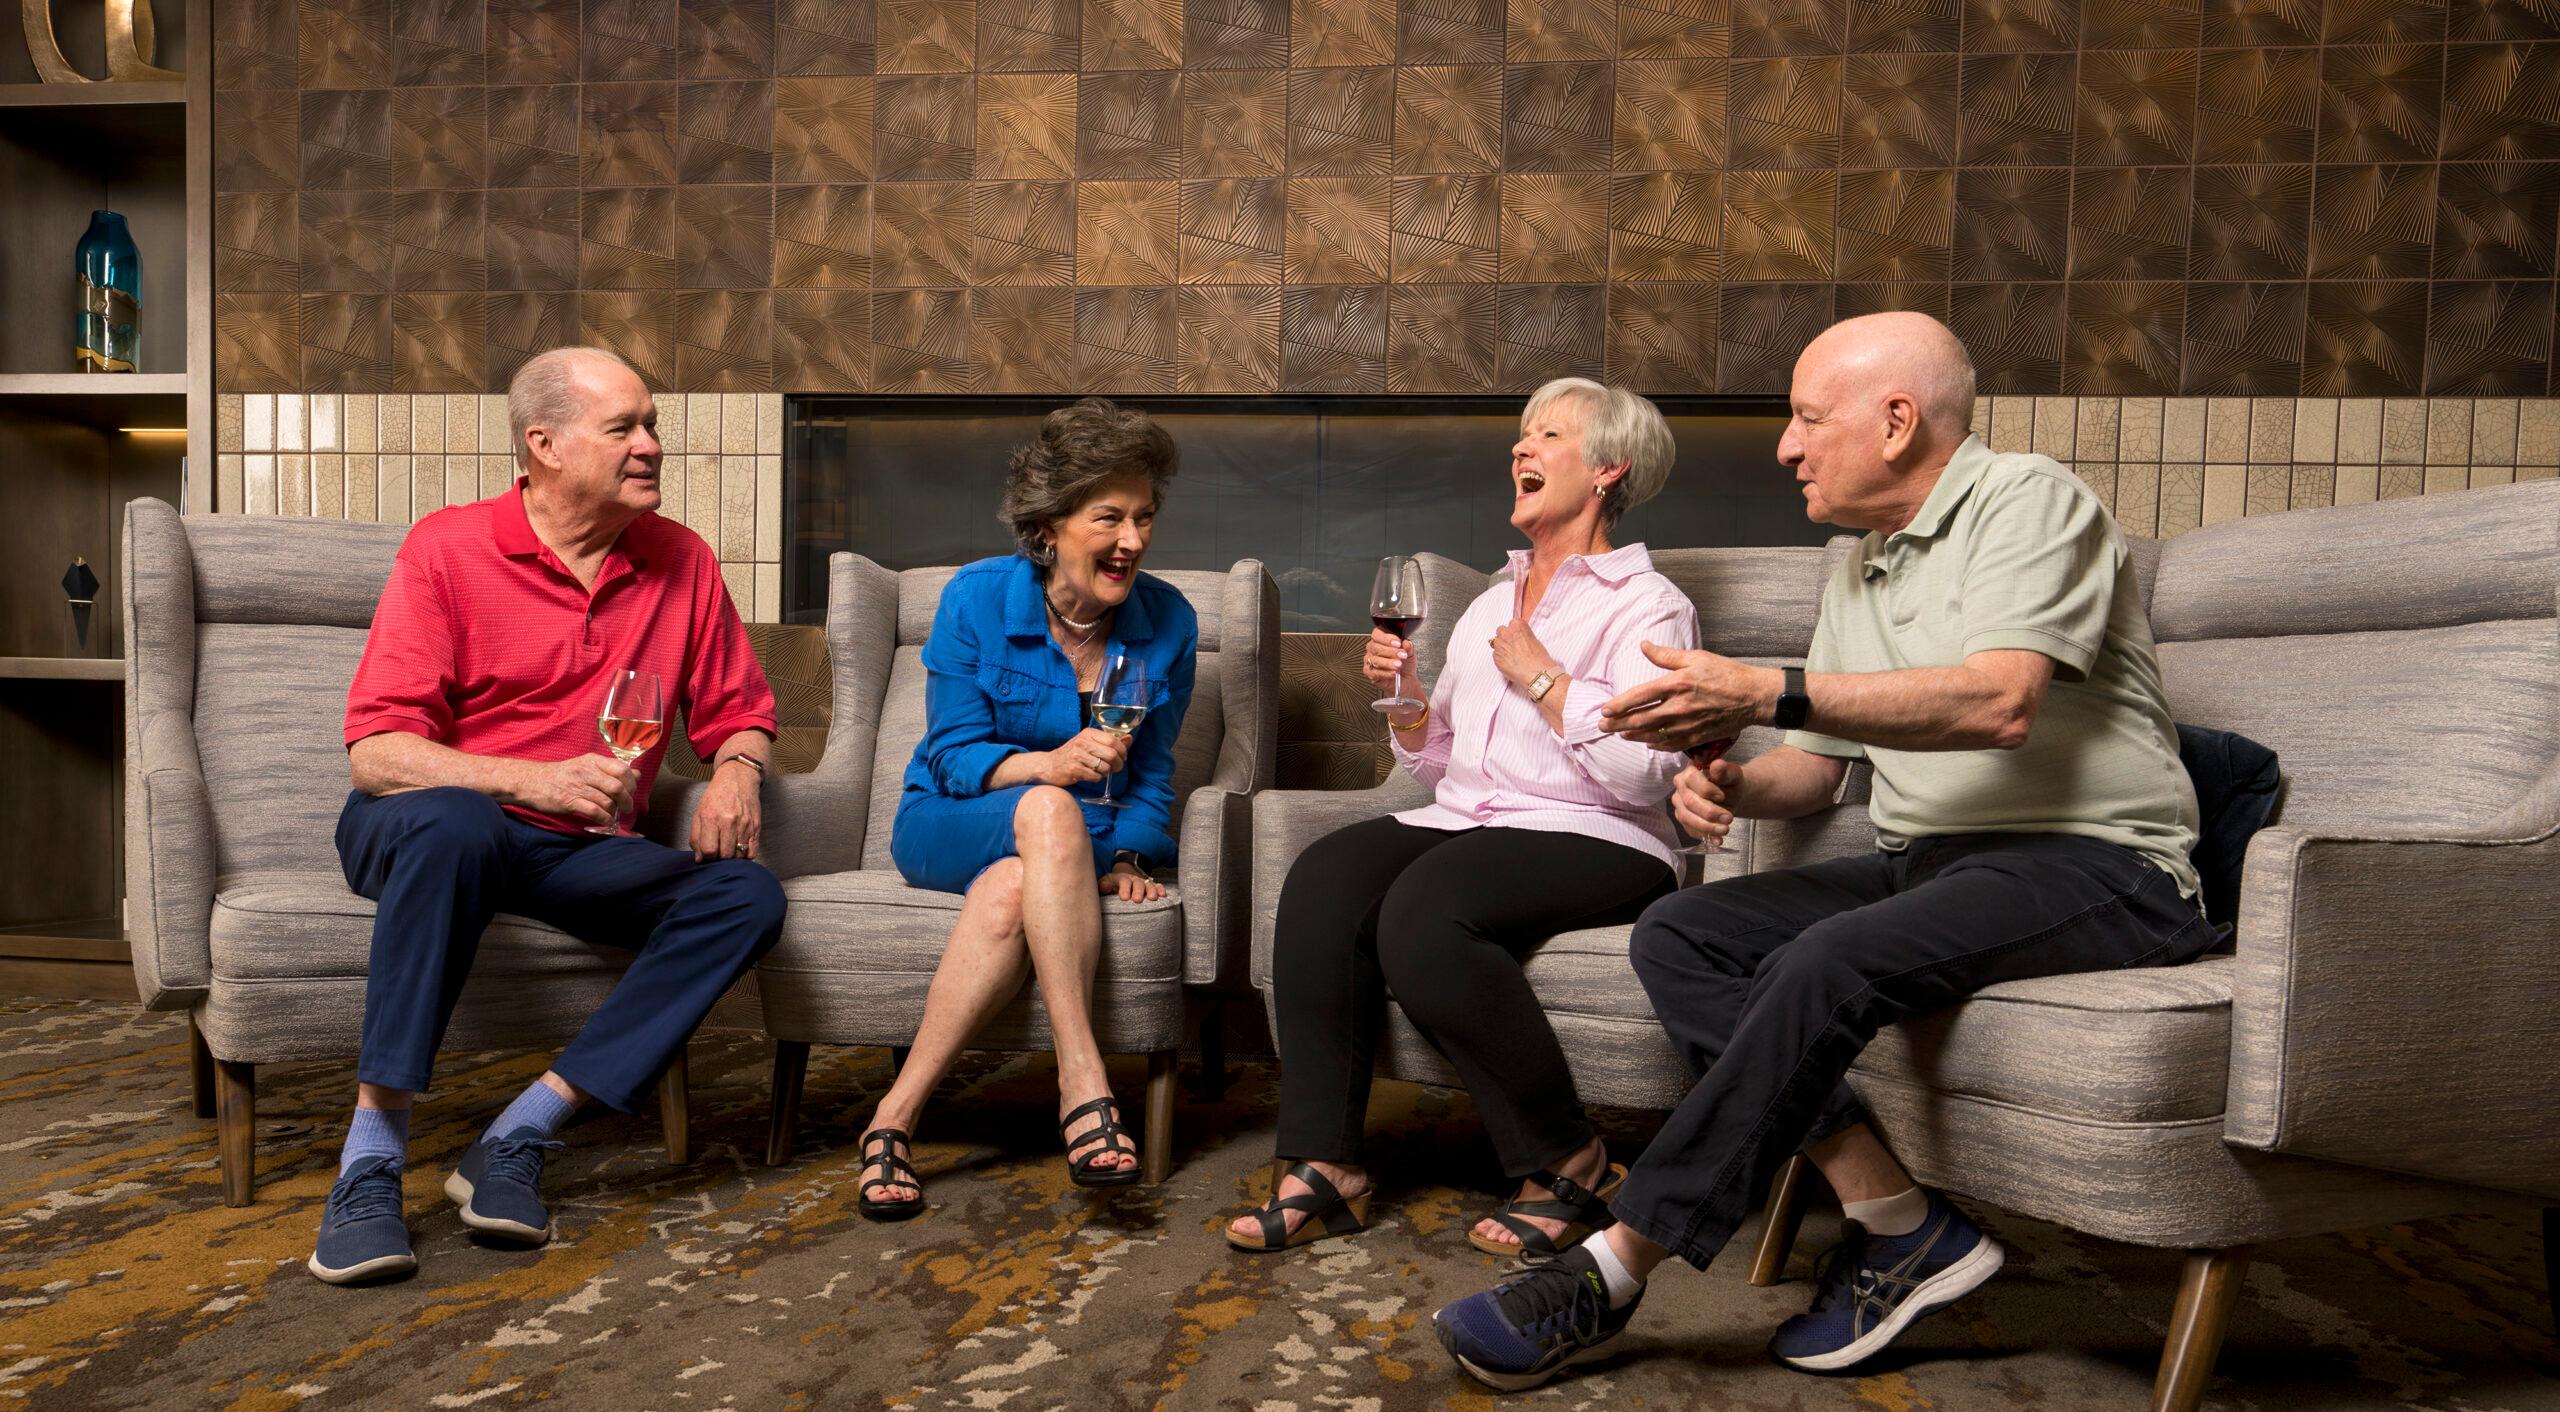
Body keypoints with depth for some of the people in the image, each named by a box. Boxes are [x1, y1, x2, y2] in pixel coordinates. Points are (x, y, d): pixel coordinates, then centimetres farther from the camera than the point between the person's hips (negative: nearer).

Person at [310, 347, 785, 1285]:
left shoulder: (681, 562, 5)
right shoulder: (448, 549, -6)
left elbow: (739, 713, 13)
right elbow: (376, 749, -13)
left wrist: (736, 771, -12)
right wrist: (538, 778, -29)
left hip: (578, 856, 4)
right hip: (430, 826, -3)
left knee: (747, 895, -22)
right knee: (451, 825, -39)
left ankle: (518, 1139, -24)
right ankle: (369, 1165, -30)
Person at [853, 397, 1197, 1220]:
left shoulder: (1168, 623, 0)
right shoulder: (977, 598, -7)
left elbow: (1151, 774, 6)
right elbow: (953, 755, -9)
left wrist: (1127, 858, -12)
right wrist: (1047, 766, -29)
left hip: (1083, 845, 2)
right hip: (952, 827, -1)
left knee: (1010, 891, -36)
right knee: (1050, 815, -38)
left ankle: (898, 1113, -29)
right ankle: (1083, 1082, -42)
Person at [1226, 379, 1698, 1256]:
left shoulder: (1647, 606, 2)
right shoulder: (1488, 606, 25)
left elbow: (1642, 771, -14)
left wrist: (1541, 675, -9)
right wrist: (1404, 694, 5)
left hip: (1596, 842, -6)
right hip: (1466, 822, 6)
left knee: (1423, 910, -34)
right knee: (1323, 878, -23)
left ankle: (1568, 1167, -15)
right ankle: (1324, 1167, -20)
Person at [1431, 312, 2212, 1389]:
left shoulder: (2027, 502, -6)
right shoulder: (1859, 572, 19)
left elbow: (1999, 703, -24)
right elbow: (1817, 766, 21)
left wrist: (1768, 693, -29)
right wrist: (1732, 785, -3)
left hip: (2094, 863, -8)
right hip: (1922, 860, 8)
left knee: (1833, 962, -34)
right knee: (1678, 936, -11)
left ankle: (1614, 1271, -25)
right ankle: (1896, 1221, -15)